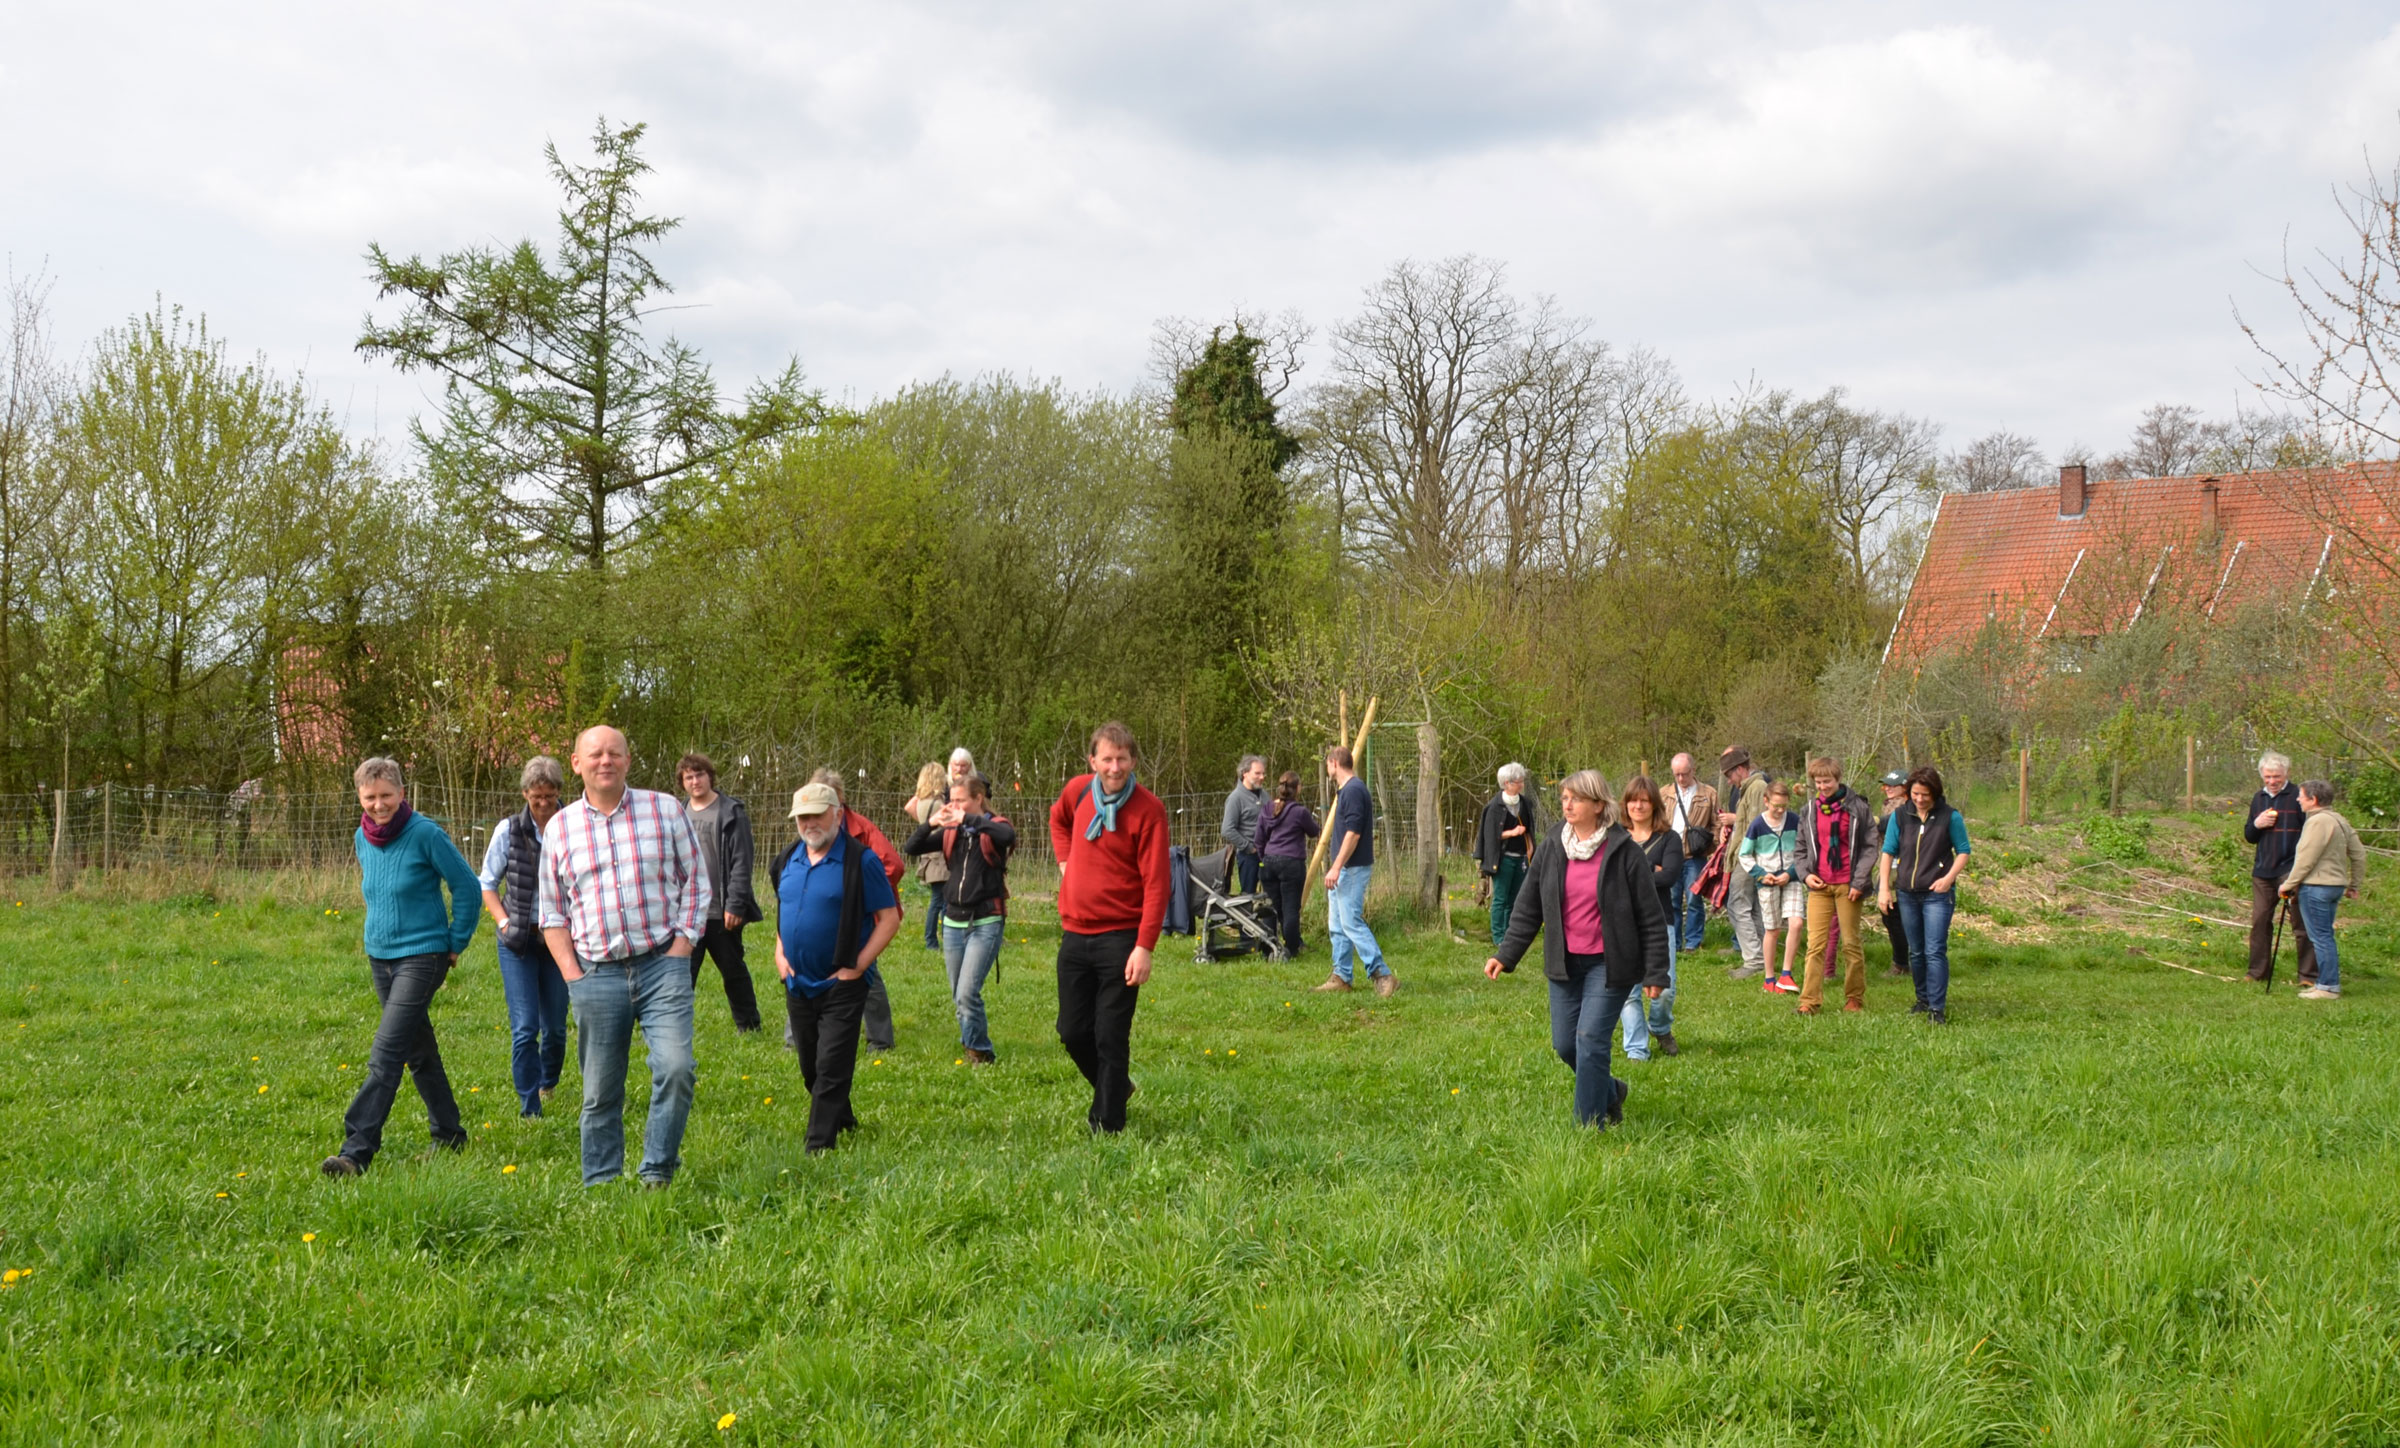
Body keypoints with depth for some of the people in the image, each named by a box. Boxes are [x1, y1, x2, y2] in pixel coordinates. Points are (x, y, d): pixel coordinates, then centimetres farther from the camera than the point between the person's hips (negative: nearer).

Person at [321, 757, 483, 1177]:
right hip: (380, 957, 7)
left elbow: (468, 888, -8)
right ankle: (449, 1135, 28)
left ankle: (356, 1151, -18)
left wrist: (456, 944, -4)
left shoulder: (425, 834, -15)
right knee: (419, 1051, 16)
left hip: (421, 957, -7)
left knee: (386, 1055, -14)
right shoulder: (362, 838, 4)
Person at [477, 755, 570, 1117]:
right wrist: (503, 921, -6)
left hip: (559, 940, 1)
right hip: (518, 941, -1)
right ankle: (529, 1109, -3)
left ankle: (549, 1083, 40)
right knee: (524, 1028, -9)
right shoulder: (509, 830, -4)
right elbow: (487, 883, 7)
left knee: (555, 1026, 12)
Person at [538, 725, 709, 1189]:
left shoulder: (665, 810, 5)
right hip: (596, 975, 1)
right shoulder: (559, 828, 8)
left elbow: (695, 880, 8)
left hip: (662, 965, -1)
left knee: (675, 1067, -17)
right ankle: (601, 1185, 16)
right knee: (600, 1092, 5)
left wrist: (683, 943, -3)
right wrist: (571, 973, 1)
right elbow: (552, 912, 12)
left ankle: (657, 1170, -1)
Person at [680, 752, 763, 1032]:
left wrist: (735, 905, -16)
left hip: (721, 913, -4)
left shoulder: (731, 813, -6)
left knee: (733, 971, 9)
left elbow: (741, 862, -10)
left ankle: (748, 1025, 23)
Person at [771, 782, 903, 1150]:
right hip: (797, 982, 7)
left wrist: (857, 967, -15)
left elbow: (889, 918, -11)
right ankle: (842, 1120, 37)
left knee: (831, 1068, -8)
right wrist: (780, 954, 8)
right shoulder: (789, 858, 8)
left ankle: (819, 1147, -5)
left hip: (841, 986, -6)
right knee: (810, 1066, 16)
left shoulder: (860, 860, -11)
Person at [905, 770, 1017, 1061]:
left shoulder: (993, 827, -5)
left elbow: (1008, 835, -29)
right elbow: (911, 849, 1)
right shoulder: (950, 832, 8)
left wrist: (967, 819, -31)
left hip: (986, 922, -5)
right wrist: (930, 824, -15)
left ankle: (979, 1051, 3)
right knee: (958, 996, 11)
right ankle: (976, 1037, 30)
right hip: (954, 922, 6)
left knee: (967, 993, -13)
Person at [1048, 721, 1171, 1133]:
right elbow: (1058, 819, 30)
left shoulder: (1148, 809, -12)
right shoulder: (1078, 790, 4)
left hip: (1119, 938, -5)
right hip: (1075, 934, 5)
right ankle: (1115, 1085, 35)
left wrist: (1145, 947, -21)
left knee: (1111, 1036, -3)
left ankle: (1107, 1124, 7)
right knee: (1073, 1031, 10)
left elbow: (1156, 883, -15)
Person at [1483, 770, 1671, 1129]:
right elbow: (1528, 909, 10)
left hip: (1607, 965, -5)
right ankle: (1610, 1092, 35)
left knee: (1590, 1039, -12)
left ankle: (1589, 1126, 0)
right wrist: (1505, 955, 2)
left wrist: (1655, 972, -7)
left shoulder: (1623, 853, -9)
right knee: (1564, 1044, 8)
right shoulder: (1551, 850, 3)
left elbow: (1651, 917, -5)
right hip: (1564, 963, 5)